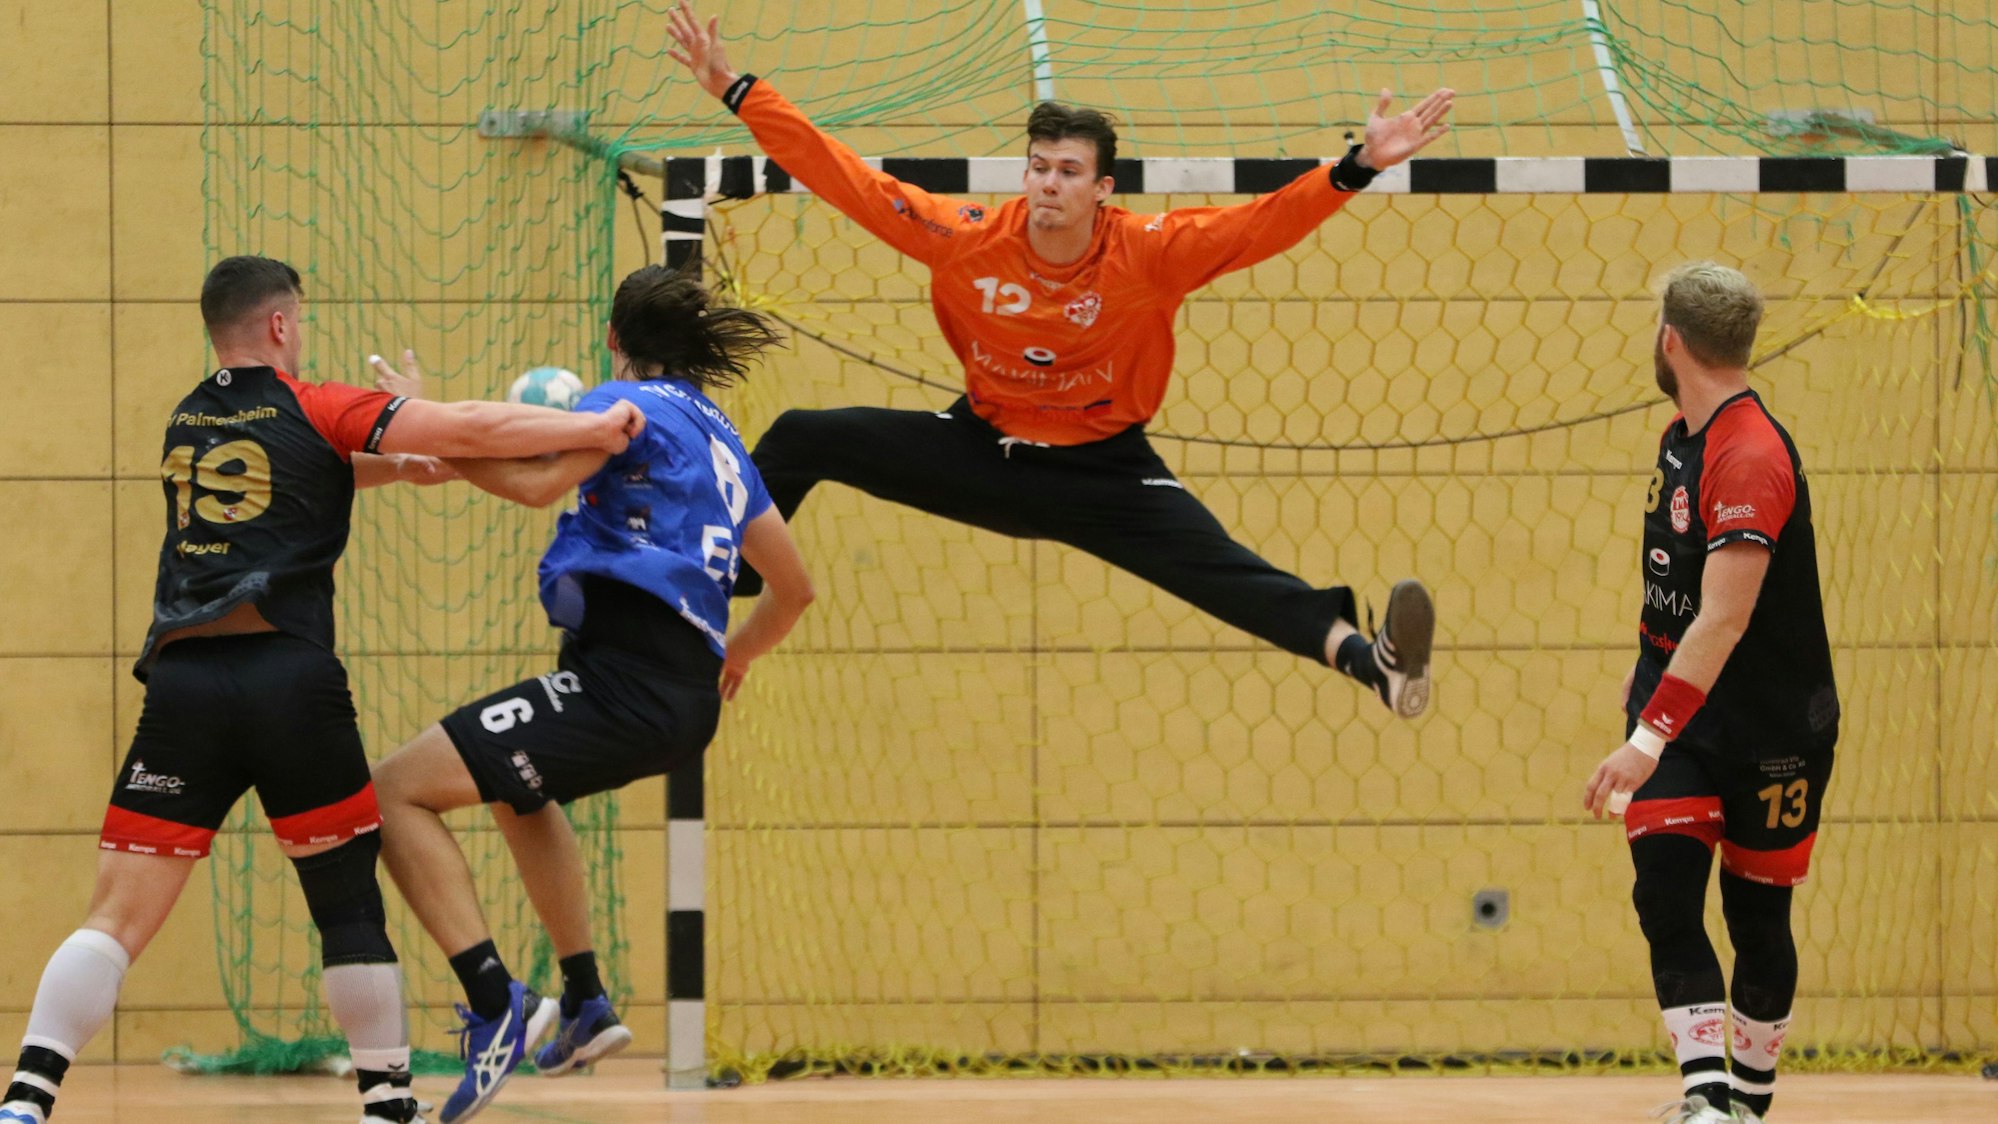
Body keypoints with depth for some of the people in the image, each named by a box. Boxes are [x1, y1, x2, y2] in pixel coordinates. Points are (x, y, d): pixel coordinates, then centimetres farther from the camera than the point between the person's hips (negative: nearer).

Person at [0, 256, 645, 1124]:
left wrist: (394, 465, 36)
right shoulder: (315, 411, 6)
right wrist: (590, 429, 7)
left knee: (119, 915, -2)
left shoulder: (186, 424, 22)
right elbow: (466, 430, -1)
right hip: (289, 678, -3)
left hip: (182, 678, 3)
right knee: (346, 897, 12)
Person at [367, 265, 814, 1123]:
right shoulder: (721, 438, 22)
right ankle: (584, 1004, 37)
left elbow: (535, 480, -21)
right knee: (519, 788, 38)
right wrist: (735, 655, 46)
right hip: (686, 693, 9)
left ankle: (495, 1003, -23)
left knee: (397, 790, -11)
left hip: (622, 680, -9)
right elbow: (792, 586, 27)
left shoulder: (634, 403, -3)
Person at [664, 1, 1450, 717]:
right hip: (981, 452, 3)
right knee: (801, 441, -3)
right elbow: (845, 181, -15)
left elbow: (1261, 225, -30)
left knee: (1218, 568, -25)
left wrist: (1356, 170, -45)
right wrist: (737, 92, -17)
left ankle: (1369, 659, -37)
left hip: (1100, 473, -3)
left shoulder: (1149, 253, -22)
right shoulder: (967, 239, -17)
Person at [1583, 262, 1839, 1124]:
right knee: (1664, 889, -12)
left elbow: (1723, 620, -30)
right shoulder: (1683, 438, 6)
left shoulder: (1751, 459, -24)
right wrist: (1648, 676, 31)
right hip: (1681, 706, 7)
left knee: (1757, 916, 7)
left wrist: (1649, 738, -35)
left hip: (1771, 728, -7)